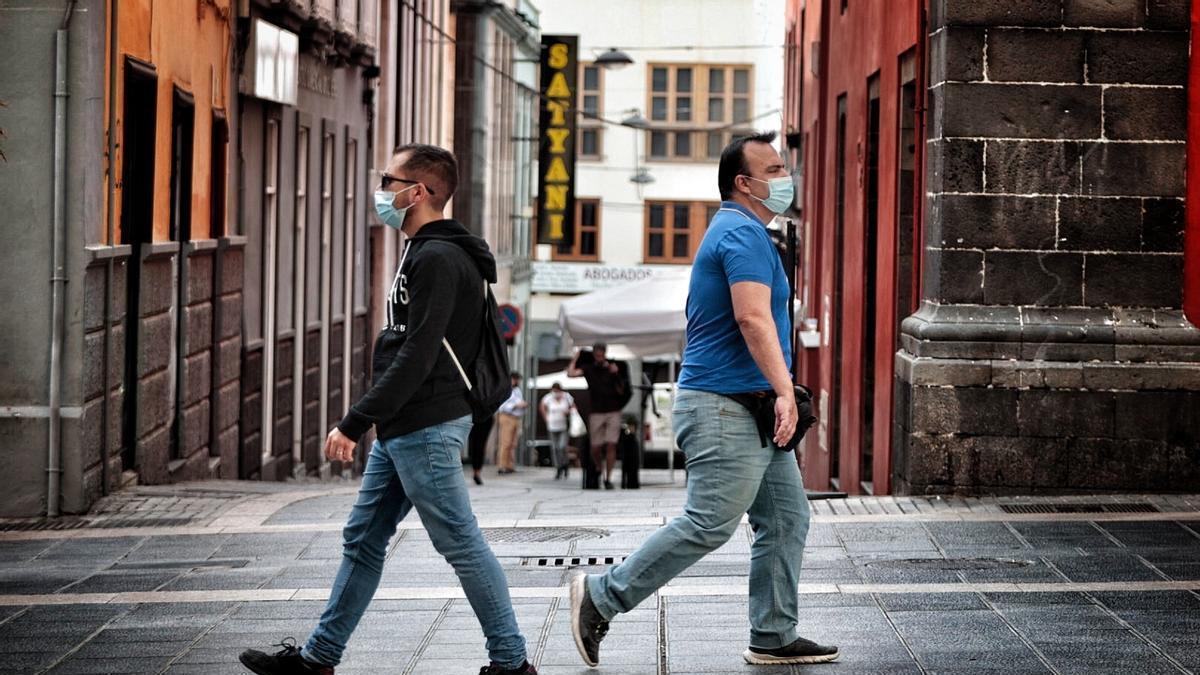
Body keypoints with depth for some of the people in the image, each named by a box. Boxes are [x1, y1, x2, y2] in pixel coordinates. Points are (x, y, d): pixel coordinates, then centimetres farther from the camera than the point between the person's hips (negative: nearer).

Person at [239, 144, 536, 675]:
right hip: (400, 431, 11)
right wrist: (368, 422, 21)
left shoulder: (438, 258, -17)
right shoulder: (424, 253, 16)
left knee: (462, 545, -4)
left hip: (426, 431, -11)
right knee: (362, 540, 13)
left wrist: (354, 422, -23)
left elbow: (416, 357, -24)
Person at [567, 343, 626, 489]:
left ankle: (608, 478, -7)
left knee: (611, 445, -10)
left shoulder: (613, 368, 9)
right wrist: (576, 357, -1)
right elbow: (570, 373, -10)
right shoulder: (588, 368, 6)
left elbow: (621, 392, 9)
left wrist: (616, 375, -5)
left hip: (613, 412, 0)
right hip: (596, 412, 0)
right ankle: (598, 470, 26)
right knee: (596, 447, -1)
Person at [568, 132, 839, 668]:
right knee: (708, 525, -10)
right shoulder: (744, 233, -13)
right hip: (726, 410, -11)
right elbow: (754, 320, -24)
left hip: (750, 413, 11)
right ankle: (602, 598, -1)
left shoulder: (736, 232, 21)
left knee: (786, 521, 8)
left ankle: (773, 638, 11)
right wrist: (784, 392, -27)